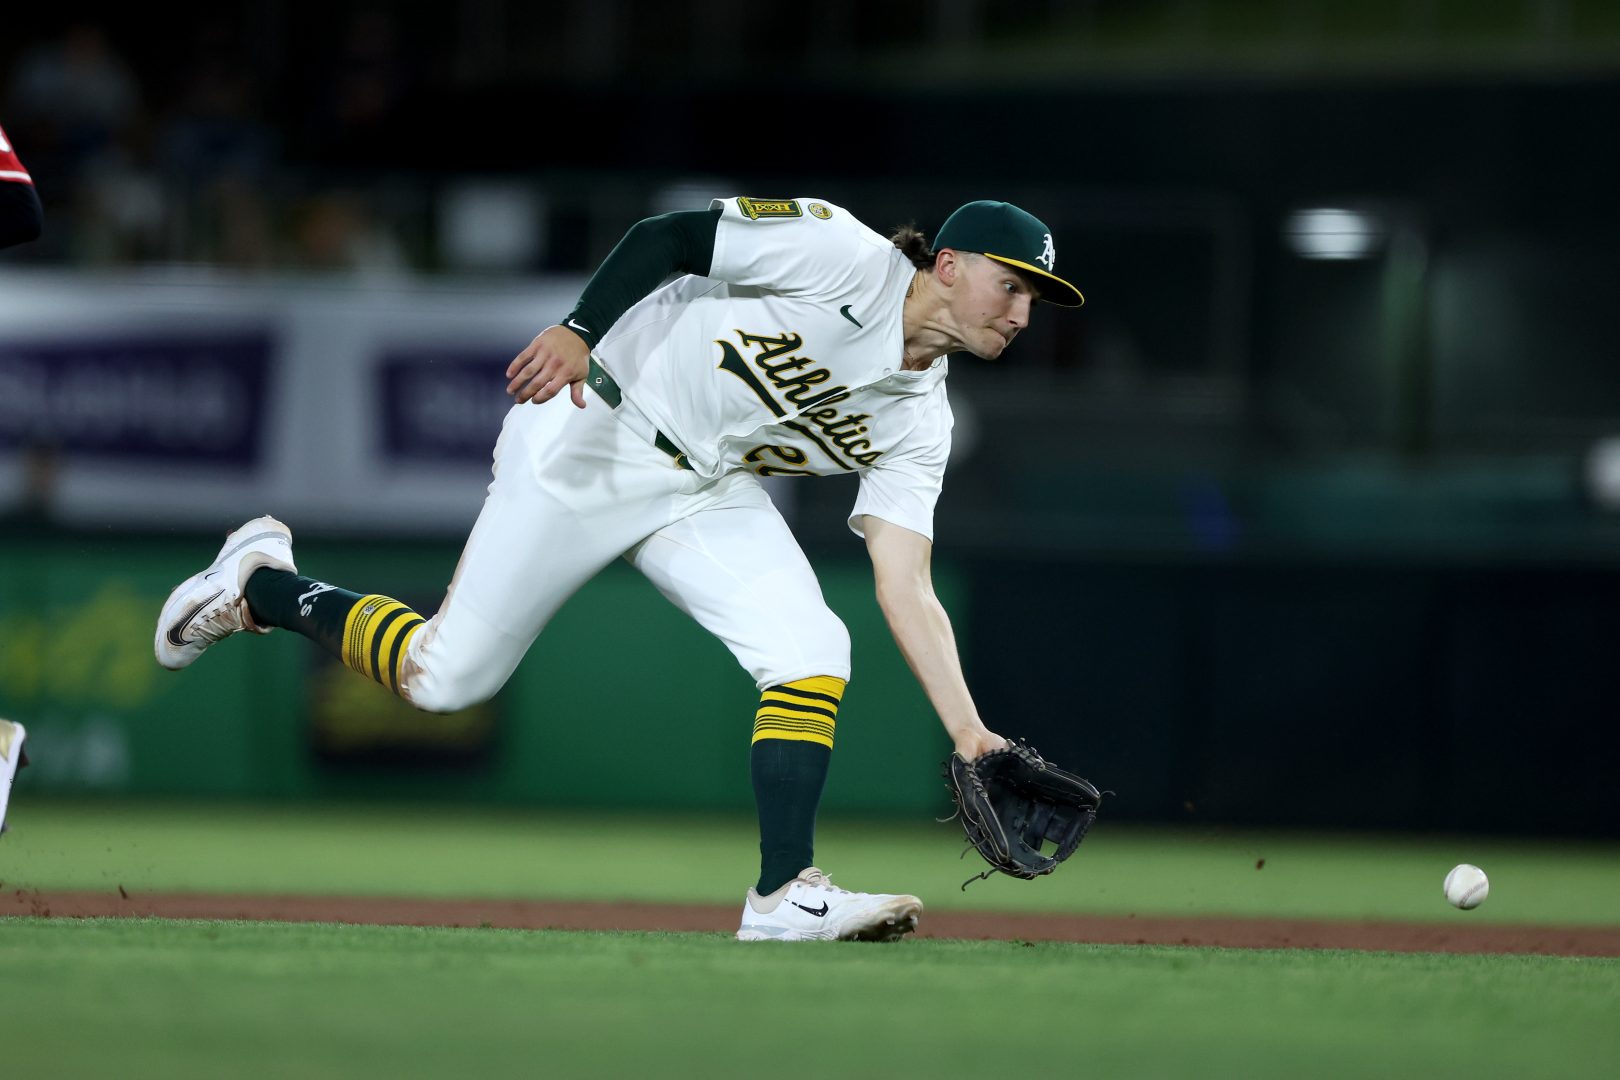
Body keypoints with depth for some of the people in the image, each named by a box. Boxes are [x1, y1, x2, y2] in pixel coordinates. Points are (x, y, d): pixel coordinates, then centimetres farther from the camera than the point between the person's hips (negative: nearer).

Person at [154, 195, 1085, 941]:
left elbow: (907, 590, -5)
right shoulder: (841, 255, -18)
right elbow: (669, 236, -17)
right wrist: (579, 329, -31)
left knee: (811, 651, -17)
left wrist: (968, 730, -16)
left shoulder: (917, 423, -1)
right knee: (443, 676, -2)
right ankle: (261, 583, 23)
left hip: (708, 495, 6)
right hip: (592, 443, -6)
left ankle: (786, 896, -15)